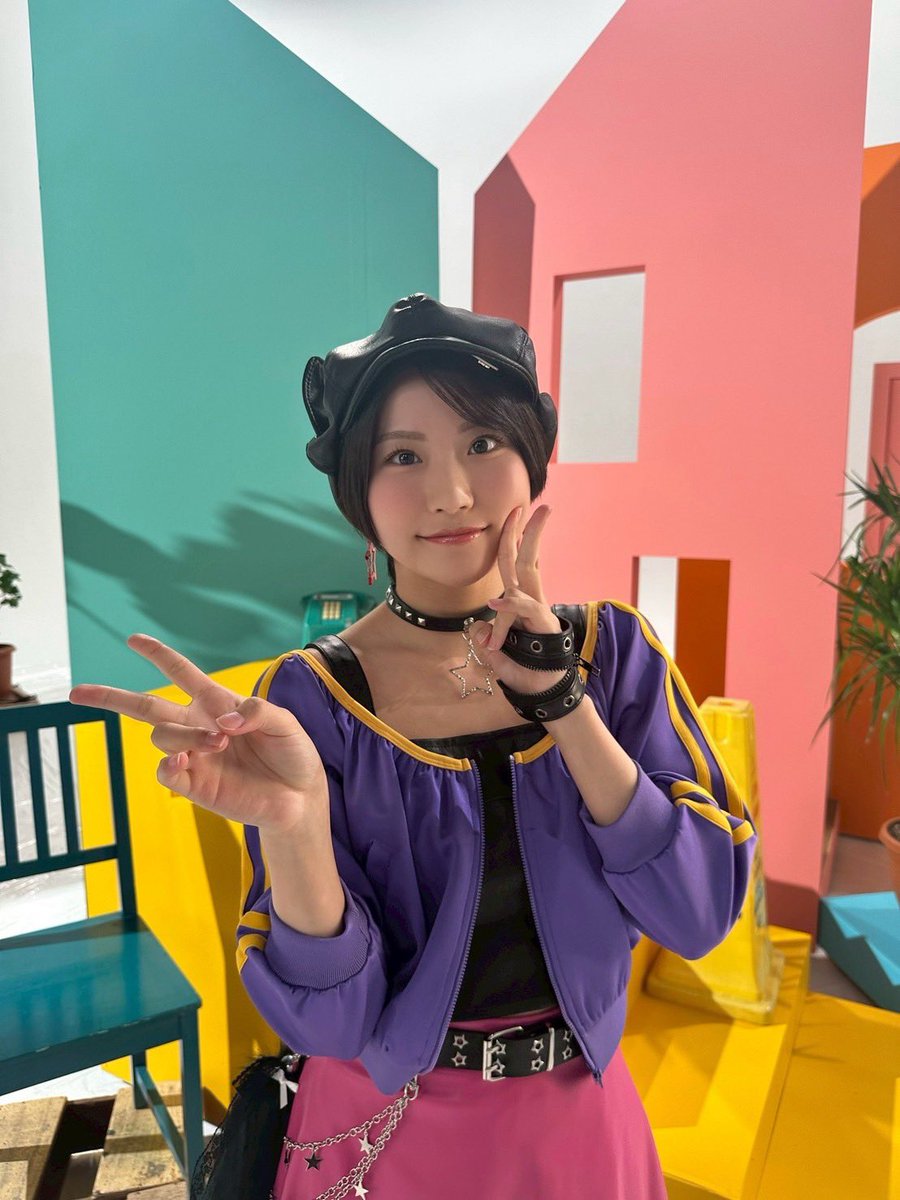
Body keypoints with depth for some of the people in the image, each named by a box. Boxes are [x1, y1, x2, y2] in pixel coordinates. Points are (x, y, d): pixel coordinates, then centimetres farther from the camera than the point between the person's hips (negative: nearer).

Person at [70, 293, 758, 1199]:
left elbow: (703, 910, -17)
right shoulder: (308, 698, -19)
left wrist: (561, 700, -29)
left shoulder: (614, 648, -12)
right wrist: (291, 821, -38)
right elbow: (331, 1017, -19)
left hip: (580, 1123, 3)